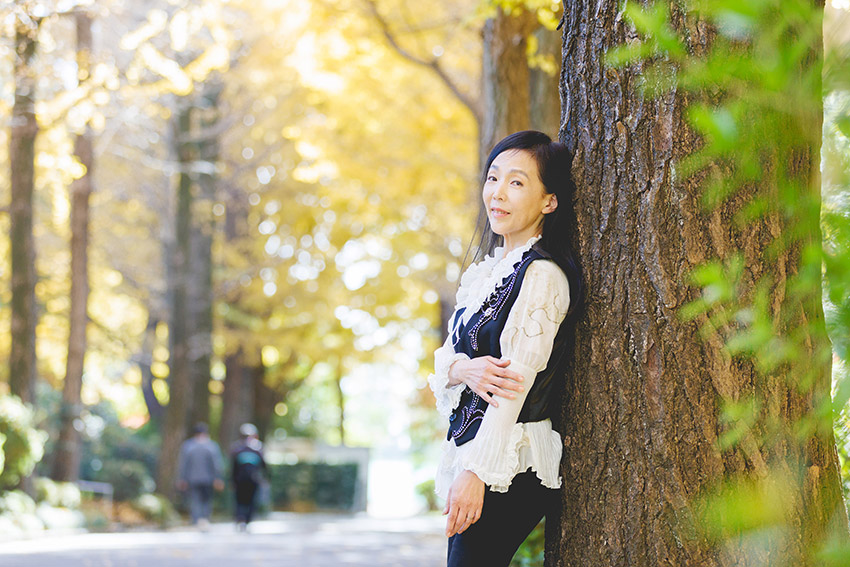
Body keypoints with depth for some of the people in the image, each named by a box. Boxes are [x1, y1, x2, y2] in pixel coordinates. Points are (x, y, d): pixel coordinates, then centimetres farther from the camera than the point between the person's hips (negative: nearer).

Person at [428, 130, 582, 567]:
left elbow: (519, 378, -17)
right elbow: (445, 356, 11)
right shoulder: (484, 270, 16)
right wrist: (465, 369, -14)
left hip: (511, 463, -8)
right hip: (476, 451, 8)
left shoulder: (543, 274, -11)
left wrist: (476, 470, -21)